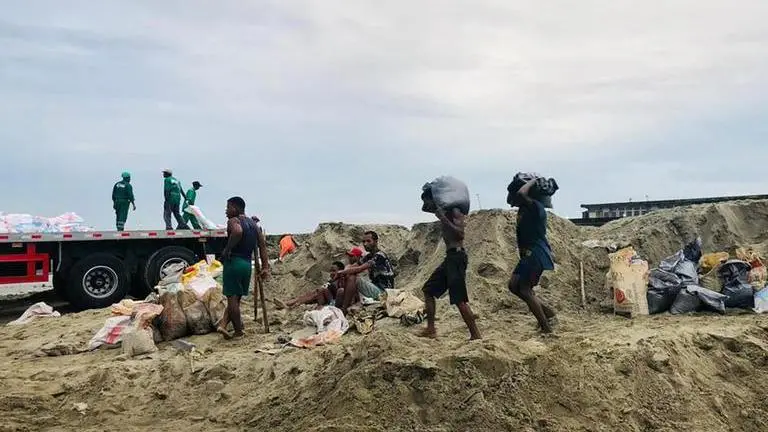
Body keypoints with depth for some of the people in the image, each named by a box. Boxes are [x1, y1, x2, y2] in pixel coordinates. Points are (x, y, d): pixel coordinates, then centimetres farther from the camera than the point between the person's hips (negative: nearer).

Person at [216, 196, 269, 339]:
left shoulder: (233, 221, -5)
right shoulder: (253, 223, 16)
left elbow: (238, 231, -30)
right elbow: (262, 244, 10)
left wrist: (227, 249, -18)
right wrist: (265, 267, 7)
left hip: (233, 261, -6)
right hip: (247, 263, 7)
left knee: (232, 297, 2)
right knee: (236, 297, 16)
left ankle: (238, 331, 6)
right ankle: (223, 324, 7)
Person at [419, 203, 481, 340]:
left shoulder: (455, 211, -8)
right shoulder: (444, 211, 18)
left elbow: (460, 234, -21)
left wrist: (443, 218, -22)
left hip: (457, 256, -10)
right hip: (450, 257, 10)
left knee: (459, 299, -11)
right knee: (429, 290, 12)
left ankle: (475, 335, -5)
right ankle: (430, 329, 15)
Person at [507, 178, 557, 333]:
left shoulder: (535, 206, -16)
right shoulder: (524, 209, 12)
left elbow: (521, 193, -32)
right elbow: (514, 196, 31)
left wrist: (533, 181, -16)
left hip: (536, 253, -10)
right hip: (529, 253, 10)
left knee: (524, 289, -8)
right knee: (514, 285, 11)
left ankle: (546, 327, 0)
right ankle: (548, 312, 16)